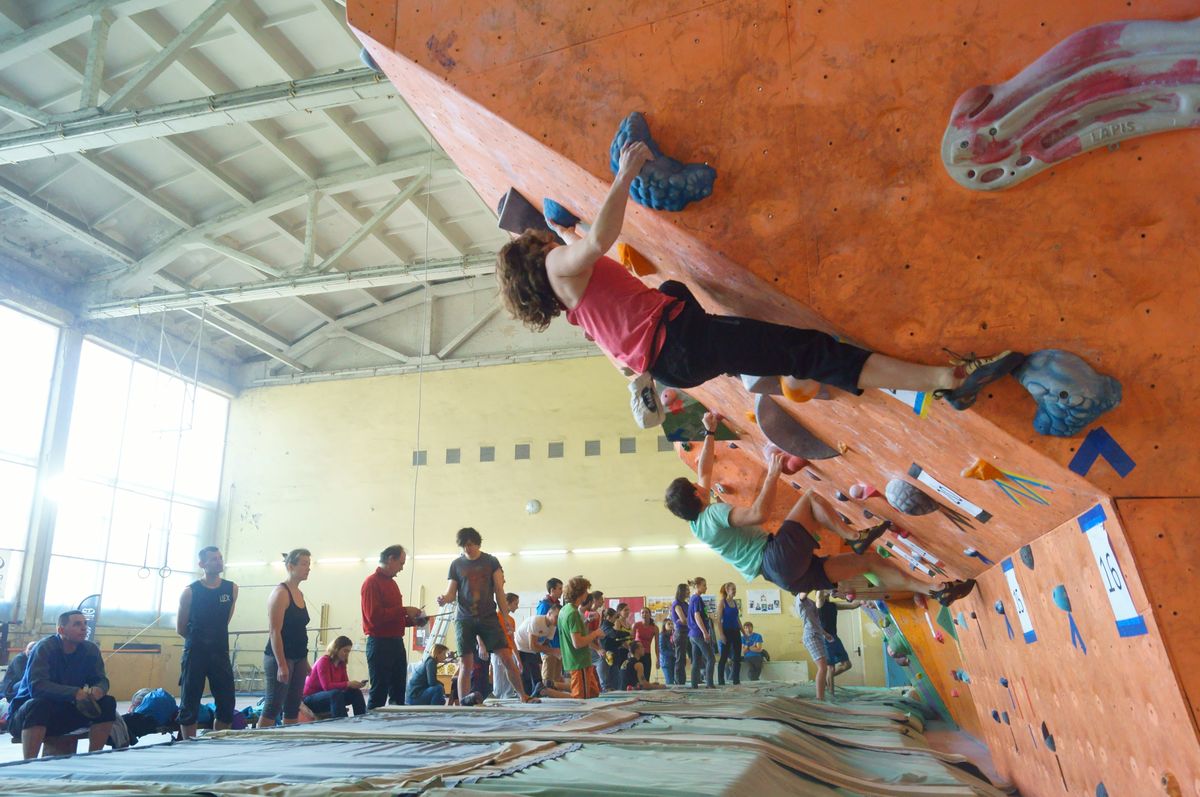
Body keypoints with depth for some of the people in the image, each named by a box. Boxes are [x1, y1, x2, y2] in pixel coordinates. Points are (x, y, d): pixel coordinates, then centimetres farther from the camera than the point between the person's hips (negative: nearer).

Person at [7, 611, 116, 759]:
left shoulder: (90, 649, -4)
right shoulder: (44, 647, -20)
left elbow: (101, 680, -4)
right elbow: (36, 686, -32)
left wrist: (98, 691, -30)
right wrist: (76, 693, -42)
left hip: (65, 712, 5)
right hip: (25, 714, -5)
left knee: (107, 703, -16)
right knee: (39, 705, -38)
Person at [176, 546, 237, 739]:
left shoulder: (231, 589, 3)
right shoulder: (190, 591, -5)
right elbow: (180, 629, 4)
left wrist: (216, 637, 13)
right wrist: (199, 639, 12)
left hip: (220, 653, 3)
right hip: (195, 654, -3)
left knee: (227, 704, 4)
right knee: (190, 705, 4)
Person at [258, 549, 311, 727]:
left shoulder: (299, 593, 12)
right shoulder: (280, 592, -11)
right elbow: (275, 632, -16)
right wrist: (281, 664, -21)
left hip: (298, 658, 8)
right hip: (280, 657, -8)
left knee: (293, 708, 10)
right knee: (273, 707, -4)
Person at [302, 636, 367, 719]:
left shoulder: (341, 663, 3)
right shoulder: (324, 661, -19)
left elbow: (344, 683, -1)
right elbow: (327, 686, -30)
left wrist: (354, 684, -22)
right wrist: (348, 684, -35)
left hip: (330, 696, 7)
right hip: (311, 699, -7)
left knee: (356, 692, -10)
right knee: (335, 694, -36)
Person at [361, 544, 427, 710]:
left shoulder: (391, 582, 16)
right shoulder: (372, 583, -11)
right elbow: (374, 616, -22)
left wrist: (412, 620, 8)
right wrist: (404, 610, -18)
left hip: (396, 643, 9)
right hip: (379, 644, -9)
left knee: (398, 693, 13)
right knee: (379, 693, -3)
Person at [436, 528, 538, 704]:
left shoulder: (491, 561, 5)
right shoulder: (456, 564, 7)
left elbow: (499, 590, 3)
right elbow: (451, 592, 6)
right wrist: (444, 598, -17)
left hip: (489, 617, 0)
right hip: (465, 619, 1)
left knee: (507, 657, -5)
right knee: (466, 663, 0)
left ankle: (523, 696, 6)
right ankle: (463, 703, 9)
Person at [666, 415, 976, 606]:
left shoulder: (697, 522, 16)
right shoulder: (713, 512, -12)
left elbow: (704, 470, 29)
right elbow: (759, 513, -28)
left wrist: (709, 433, 31)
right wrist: (773, 472, -17)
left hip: (788, 575, 9)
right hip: (779, 558, -9)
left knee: (869, 559, 8)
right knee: (811, 497, -12)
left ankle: (935, 591, 6)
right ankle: (853, 537, -11)